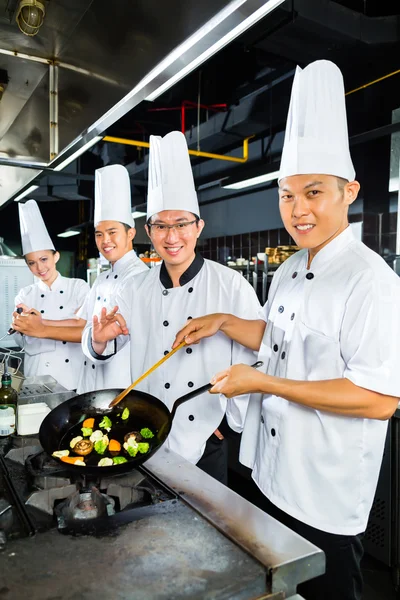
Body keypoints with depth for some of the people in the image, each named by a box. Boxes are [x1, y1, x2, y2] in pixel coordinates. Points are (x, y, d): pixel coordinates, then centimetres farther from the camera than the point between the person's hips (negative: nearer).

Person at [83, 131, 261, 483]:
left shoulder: (231, 285, -12)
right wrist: (101, 340, -16)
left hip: (209, 440, -2)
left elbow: (255, 358, -8)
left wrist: (234, 422, -6)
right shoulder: (137, 290, -1)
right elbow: (101, 352, 6)